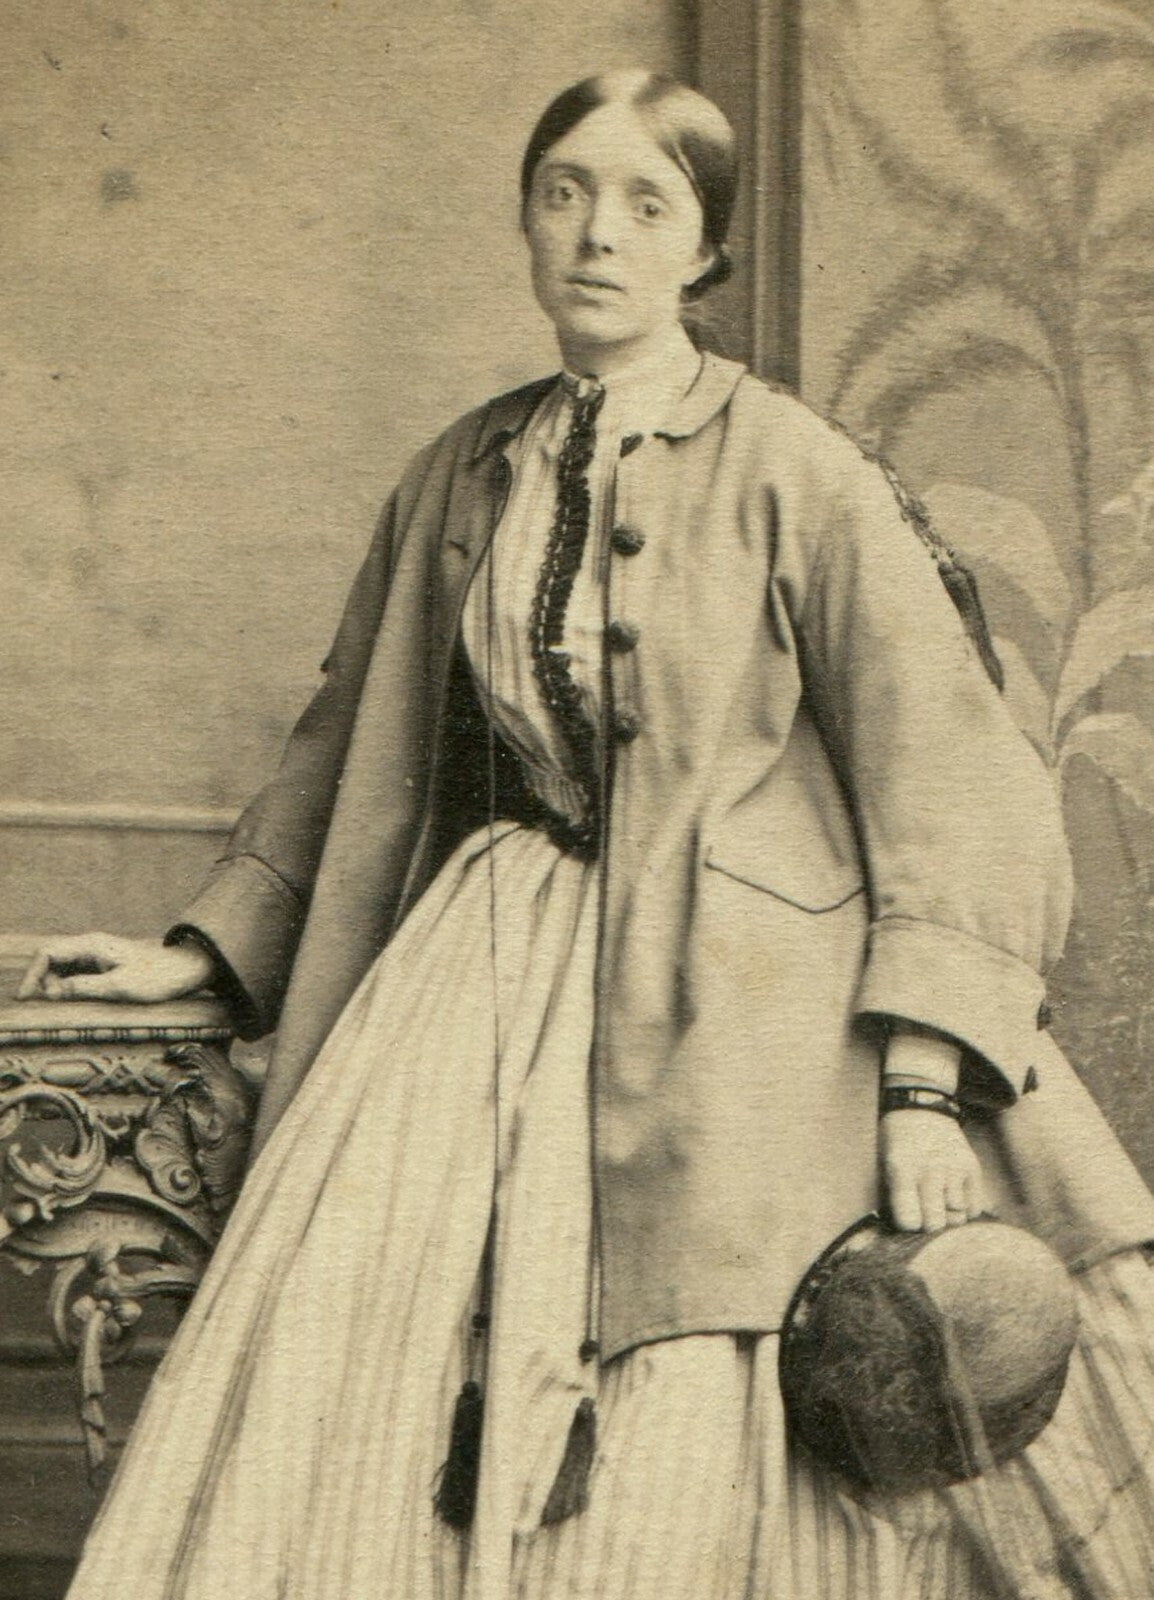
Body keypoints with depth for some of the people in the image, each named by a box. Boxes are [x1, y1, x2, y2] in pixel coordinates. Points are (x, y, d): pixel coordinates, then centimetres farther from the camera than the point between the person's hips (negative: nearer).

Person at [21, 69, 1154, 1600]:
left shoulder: (800, 478, -1)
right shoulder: (463, 478, 14)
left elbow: (947, 773, -6)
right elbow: (350, 742, 26)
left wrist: (924, 1085, -16)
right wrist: (207, 950, 21)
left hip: (726, 1011, -4)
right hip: (490, 972, 4)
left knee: (692, 1466, -11)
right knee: (347, 1384, -8)